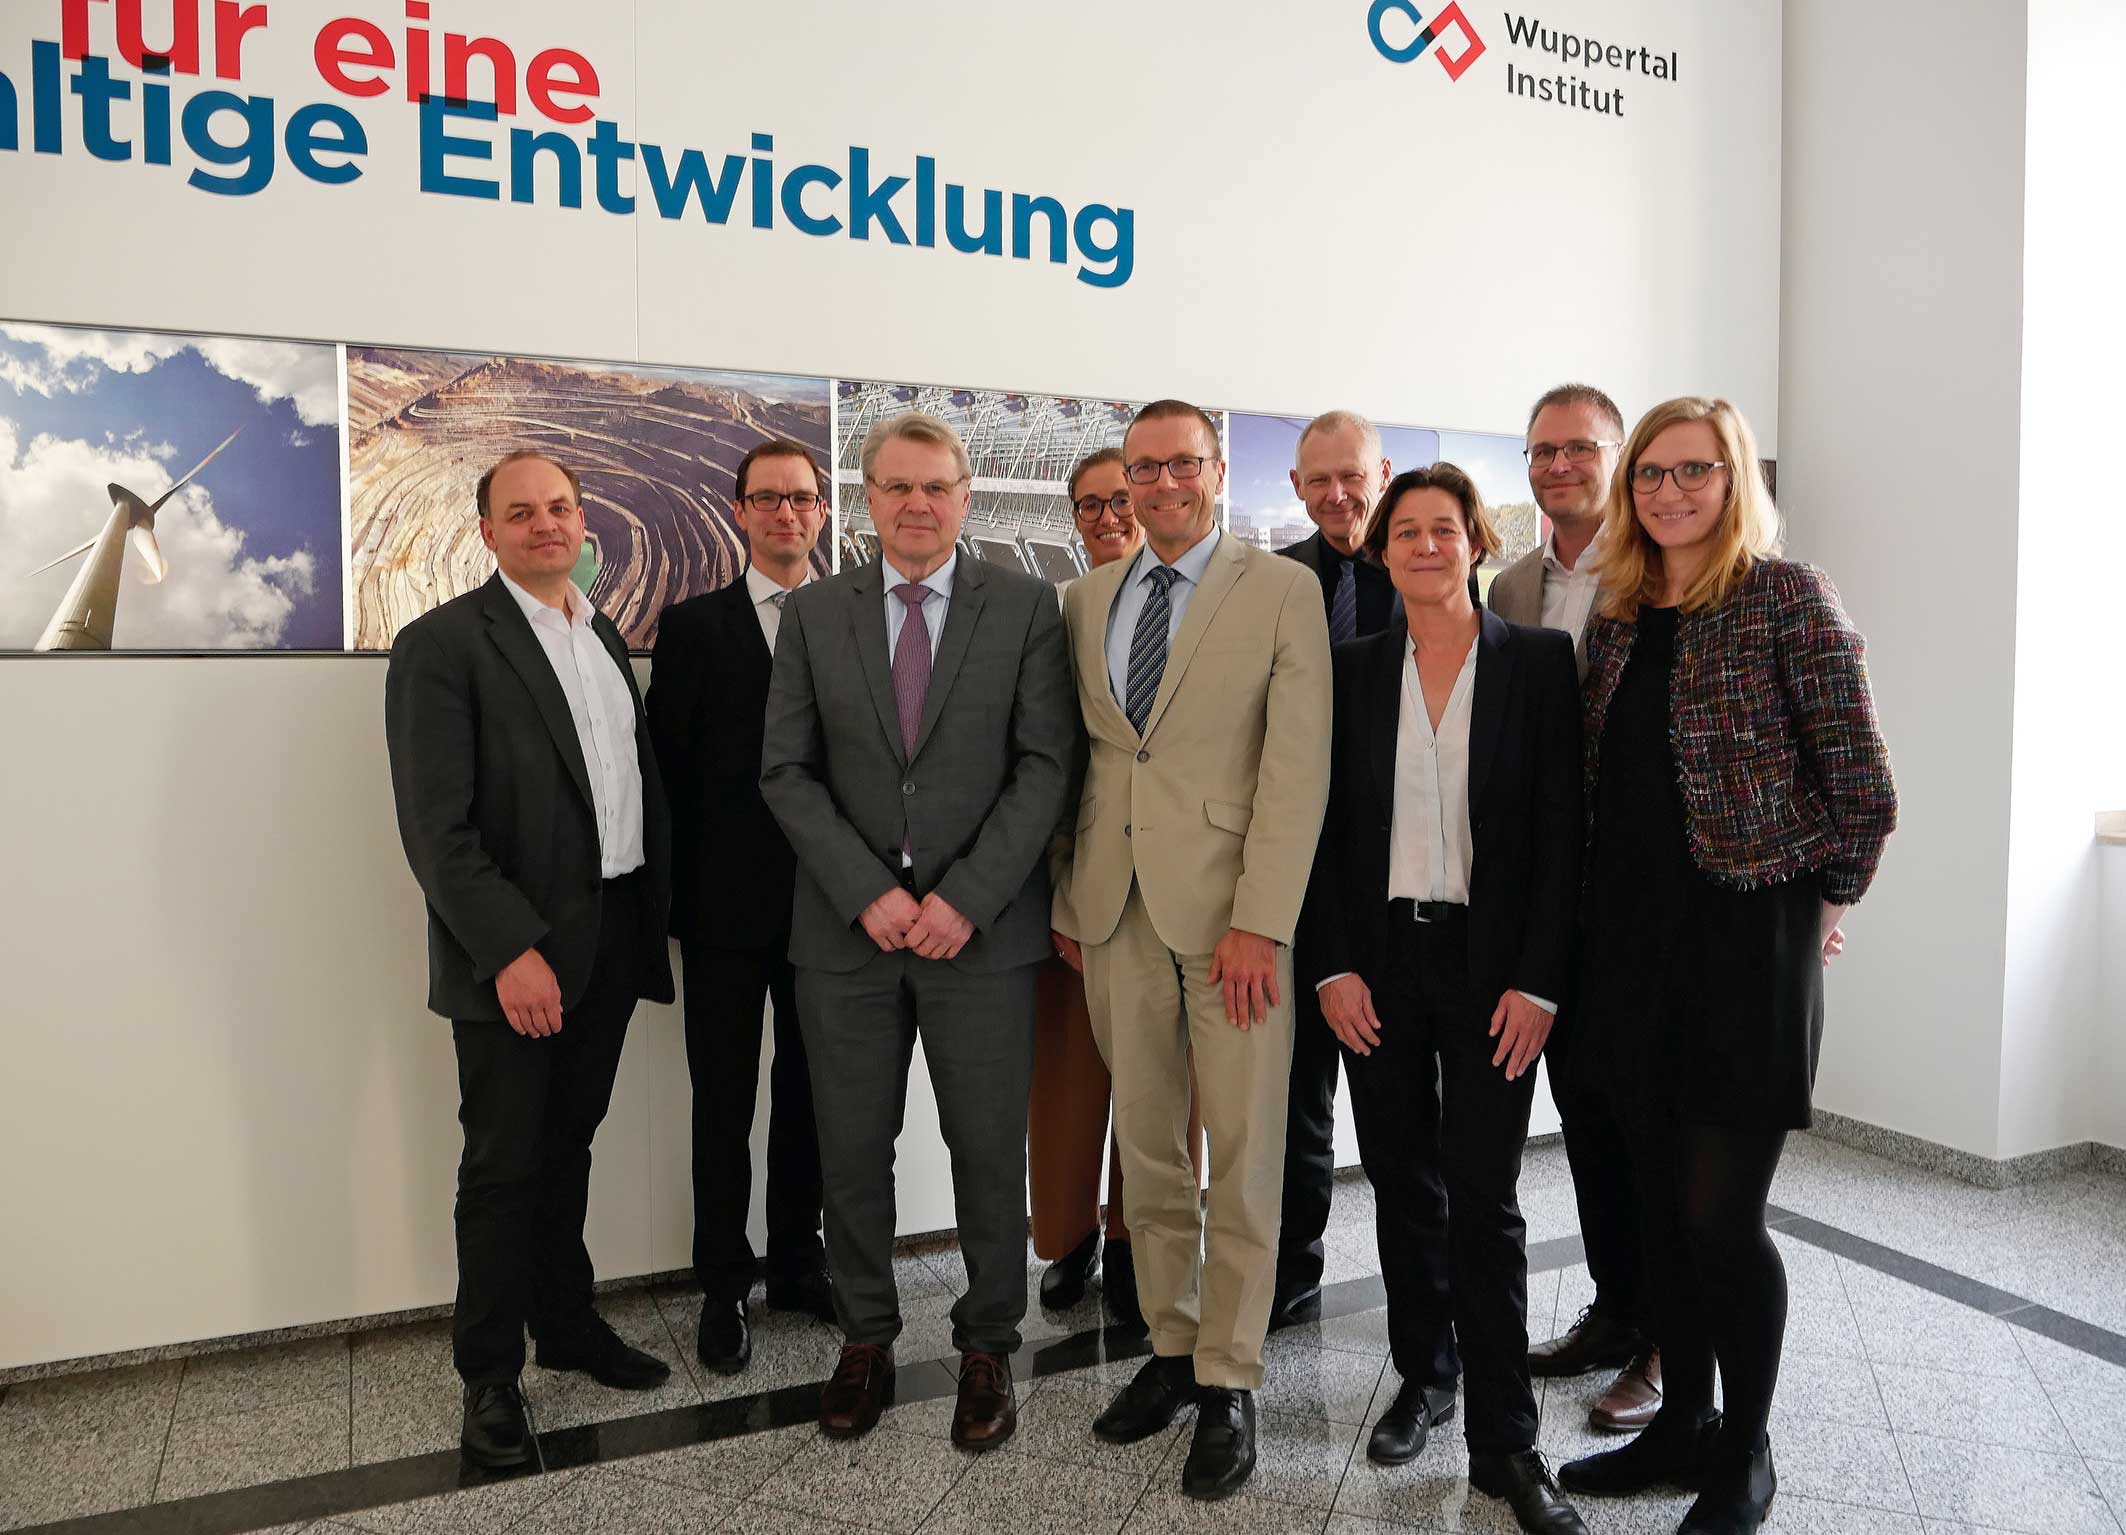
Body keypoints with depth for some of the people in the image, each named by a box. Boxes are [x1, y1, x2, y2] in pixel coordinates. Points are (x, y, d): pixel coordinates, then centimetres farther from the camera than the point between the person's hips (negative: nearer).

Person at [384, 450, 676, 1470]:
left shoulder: (606, 637, 14)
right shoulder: (442, 643, -8)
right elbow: (435, 825, -15)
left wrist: (653, 917, 9)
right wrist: (510, 950, -20)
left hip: (611, 941, 6)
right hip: (513, 954, -6)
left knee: (568, 1146, 18)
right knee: (504, 1165, 6)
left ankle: (567, 1323, 34)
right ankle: (489, 1373, 22)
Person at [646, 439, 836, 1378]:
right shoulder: (694, 626, 2)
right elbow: (669, 766, -1)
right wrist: (681, 894, -6)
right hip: (727, 907, -1)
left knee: (808, 1093, 13)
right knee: (724, 1102, 8)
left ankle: (797, 1262, 30)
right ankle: (724, 1287, 24)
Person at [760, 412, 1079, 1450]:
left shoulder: (1025, 606, 1)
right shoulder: (813, 613, 7)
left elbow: (1047, 764, -4)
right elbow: (787, 770, 2)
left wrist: (965, 897, -13)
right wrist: (867, 892, -10)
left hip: (982, 928, -1)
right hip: (847, 930, 2)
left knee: (989, 1151, 7)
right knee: (851, 1150, 11)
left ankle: (987, 1349, 26)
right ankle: (865, 1340, 31)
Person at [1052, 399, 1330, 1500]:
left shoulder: (1284, 592, -2)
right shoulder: (1086, 598, 12)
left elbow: (1297, 767, -8)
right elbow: (1069, 756, 13)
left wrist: (1259, 923, -14)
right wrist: (1067, 899, 9)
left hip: (1231, 911, -4)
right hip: (1115, 911, 4)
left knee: (1242, 1155, 4)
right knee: (1146, 1151, 12)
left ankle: (1228, 1386, 19)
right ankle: (1171, 1348, 29)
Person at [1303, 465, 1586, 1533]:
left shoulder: (1540, 663, -1)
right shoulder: (1353, 670, 5)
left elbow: (1562, 829, -4)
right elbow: (1325, 828, 5)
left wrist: (1537, 981, -10)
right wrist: (1333, 965, -3)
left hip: (1491, 966, -2)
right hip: (1378, 962, 3)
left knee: (1483, 1195, -1)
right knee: (1402, 1182, 12)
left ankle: (1503, 1438, 12)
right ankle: (1421, 1375, 30)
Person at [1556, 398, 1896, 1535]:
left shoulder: (1784, 595, -7)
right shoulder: (1618, 613, 11)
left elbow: (1862, 783, -8)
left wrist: (1826, 901, 1)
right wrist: (1595, 911, 10)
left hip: (1747, 932, -6)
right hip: (1630, 935, 6)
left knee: (1720, 1216, -1)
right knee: (1660, 1203, 13)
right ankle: (1682, 1420, 31)